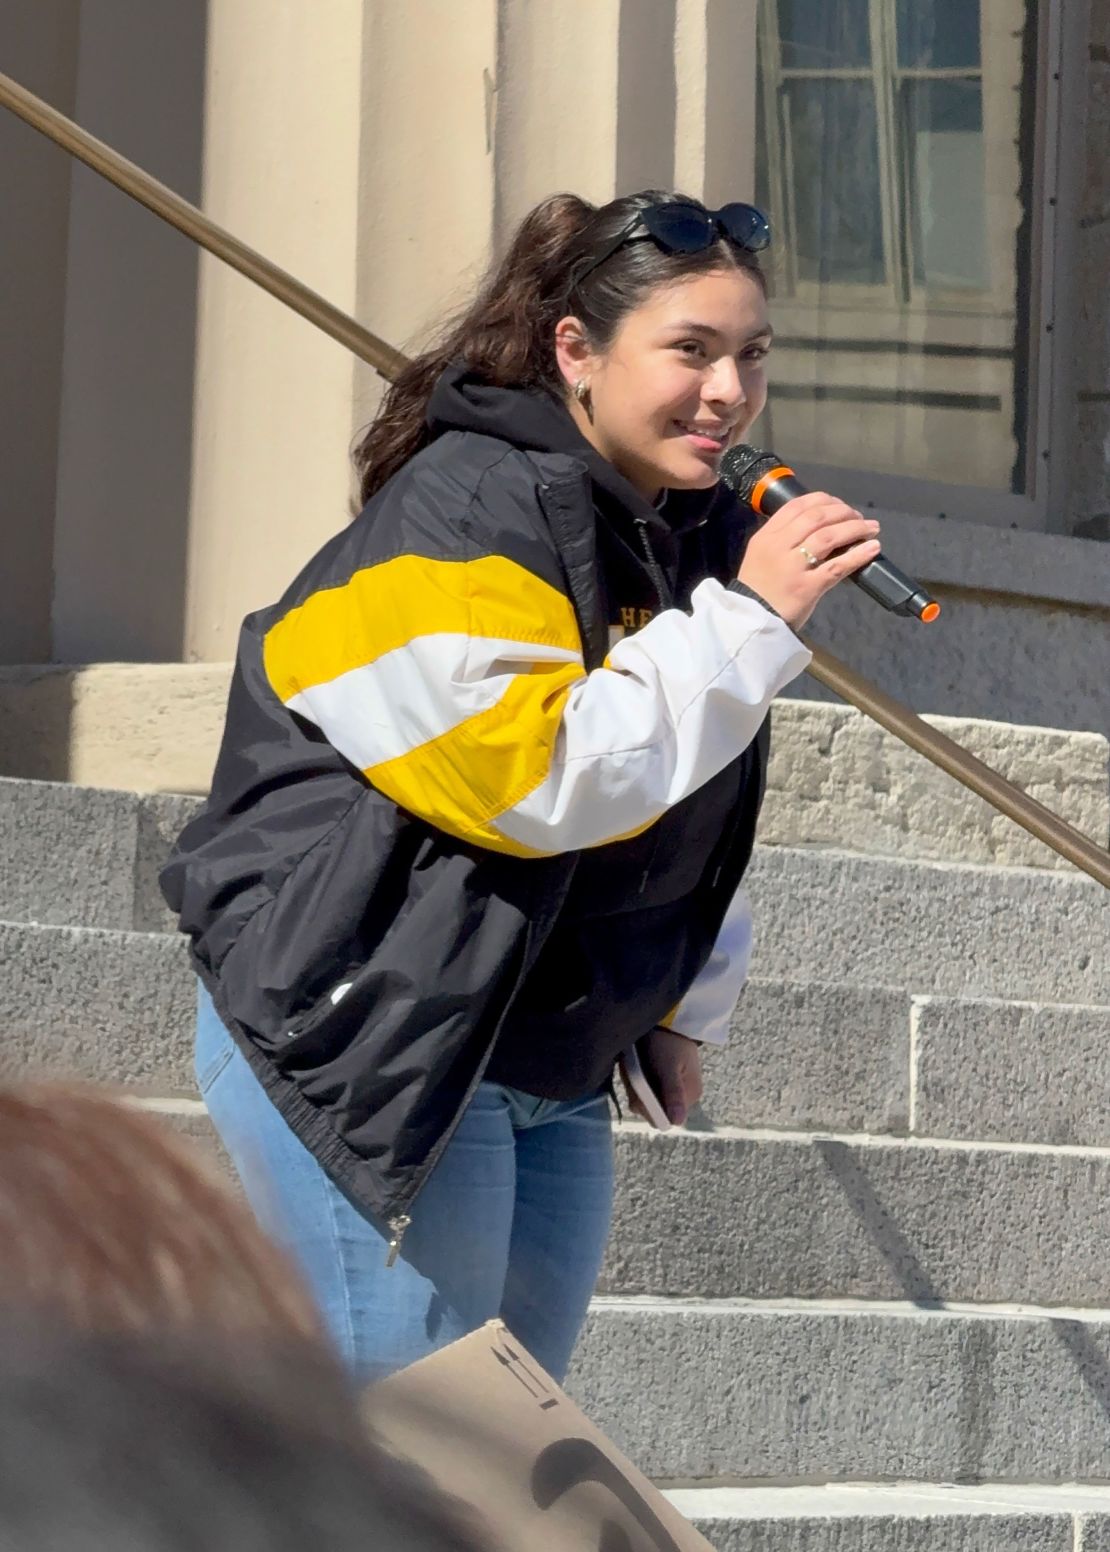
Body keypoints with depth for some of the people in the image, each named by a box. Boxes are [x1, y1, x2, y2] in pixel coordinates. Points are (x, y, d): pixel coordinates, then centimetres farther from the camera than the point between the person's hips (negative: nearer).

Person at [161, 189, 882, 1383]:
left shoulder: (701, 534, 12)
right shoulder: (465, 509, -15)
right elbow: (535, 774, -27)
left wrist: (681, 1008, 26)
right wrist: (750, 619, -23)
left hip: (552, 1072, 9)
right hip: (364, 1044, -9)